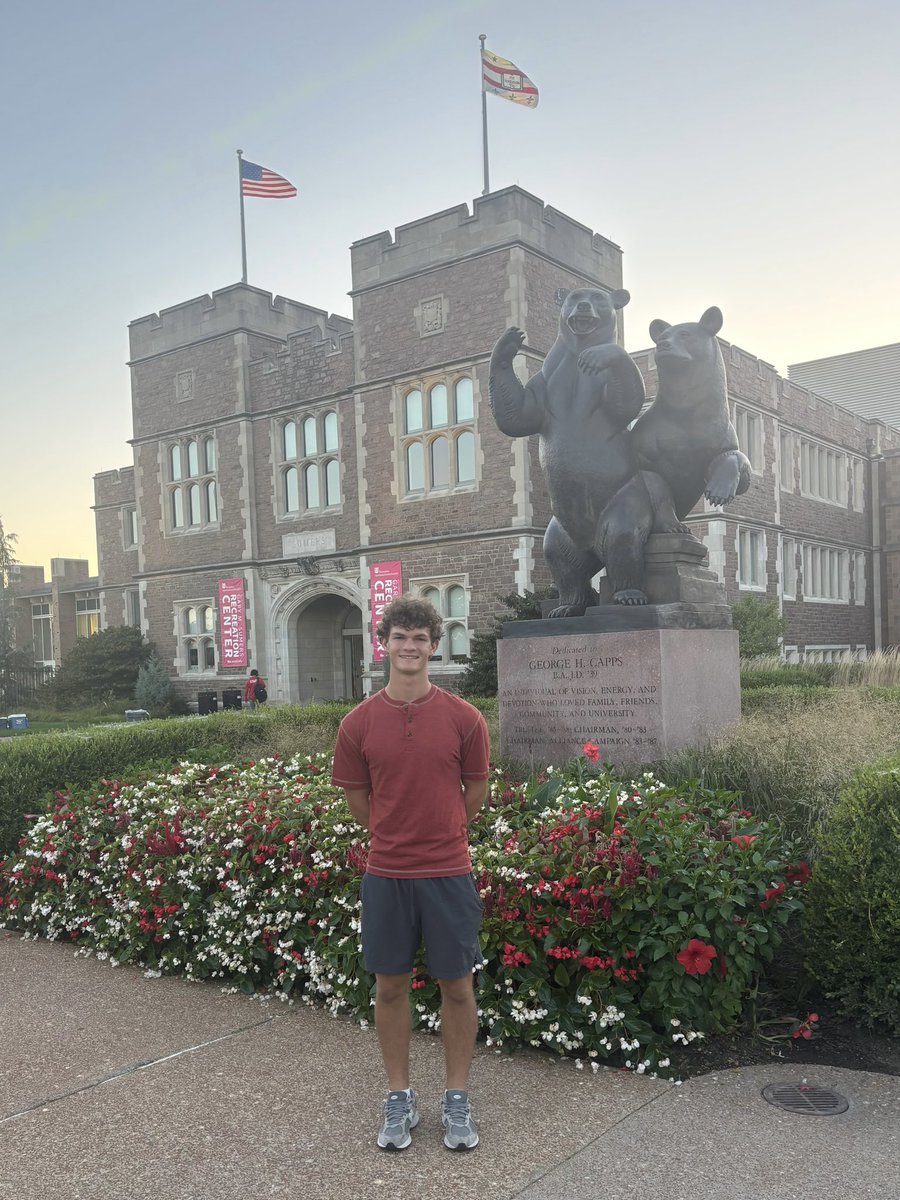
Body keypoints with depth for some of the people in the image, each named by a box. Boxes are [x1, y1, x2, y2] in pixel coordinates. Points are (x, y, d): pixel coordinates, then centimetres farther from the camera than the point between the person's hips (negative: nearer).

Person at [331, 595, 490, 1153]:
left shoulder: (464, 718, -6)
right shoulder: (359, 723, -4)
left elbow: (477, 788, 6)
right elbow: (357, 796, 9)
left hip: (448, 872, -1)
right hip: (386, 875, 1)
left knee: (458, 986, 8)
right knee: (391, 985, 12)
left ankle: (457, 1101, 27)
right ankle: (400, 1099, 30)